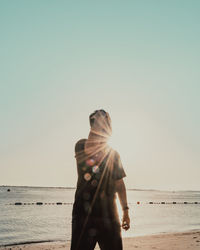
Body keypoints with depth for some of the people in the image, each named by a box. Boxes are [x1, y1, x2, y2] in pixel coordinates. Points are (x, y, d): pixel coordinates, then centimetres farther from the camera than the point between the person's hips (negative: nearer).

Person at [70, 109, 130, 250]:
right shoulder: (81, 146, 4)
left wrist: (126, 211, 12)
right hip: (85, 212, -3)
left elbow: (119, 183, 14)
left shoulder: (113, 154, 11)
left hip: (109, 213, 3)